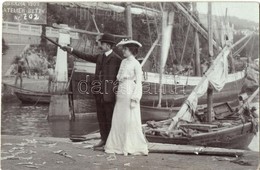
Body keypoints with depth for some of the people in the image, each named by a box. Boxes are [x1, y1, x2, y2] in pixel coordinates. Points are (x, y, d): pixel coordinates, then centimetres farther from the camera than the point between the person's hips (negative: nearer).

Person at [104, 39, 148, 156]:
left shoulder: (136, 64, -5)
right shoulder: (123, 62, 15)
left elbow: (138, 83, -8)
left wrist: (134, 99, -14)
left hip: (130, 95, -7)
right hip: (121, 95, 7)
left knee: (130, 121, -3)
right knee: (118, 121, 6)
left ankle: (132, 147, 6)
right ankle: (118, 146, 13)